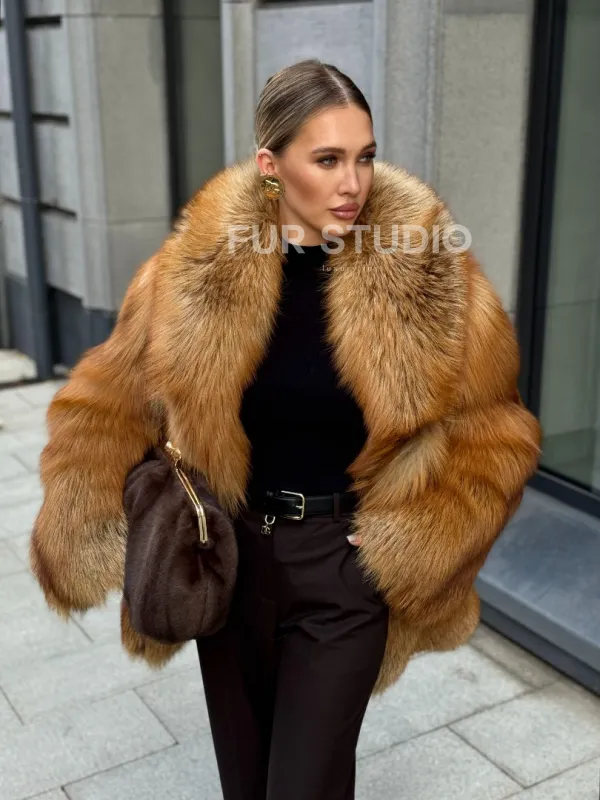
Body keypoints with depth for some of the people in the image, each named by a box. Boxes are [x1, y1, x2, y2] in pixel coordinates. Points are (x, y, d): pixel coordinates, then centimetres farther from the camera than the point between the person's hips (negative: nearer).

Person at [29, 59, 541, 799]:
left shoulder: (426, 271, -15)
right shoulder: (199, 266, -13)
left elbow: (491, 435, -5)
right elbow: (108, 402, -2)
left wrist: (410, 546, -10)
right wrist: (85, 534, -12)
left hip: (346, 569, -2)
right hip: (227, 555, 2)